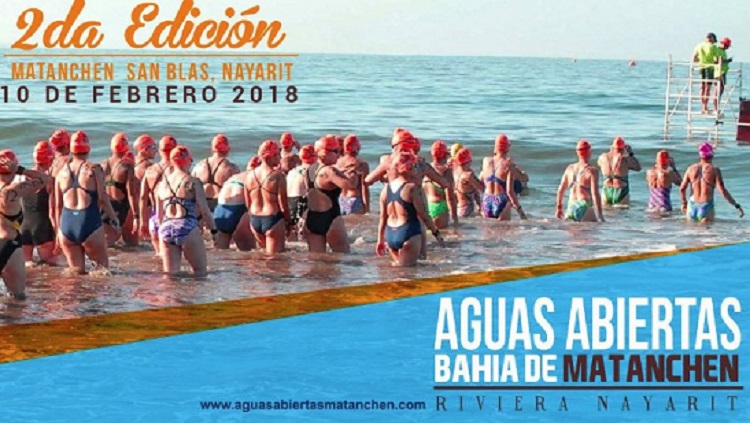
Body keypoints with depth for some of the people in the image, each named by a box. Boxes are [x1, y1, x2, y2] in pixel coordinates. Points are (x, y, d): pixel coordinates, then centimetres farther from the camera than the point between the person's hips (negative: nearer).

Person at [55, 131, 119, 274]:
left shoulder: (62, 172, 8)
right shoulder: (93, 169, -5)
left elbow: (58, 204, 13)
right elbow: (103, 199, -6)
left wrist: (59, 228, 23)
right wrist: (114, 218, 7)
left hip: (67, 224, 4)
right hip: (89, 223, -4)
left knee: (76, 270, 11)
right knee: (102, 267, 7)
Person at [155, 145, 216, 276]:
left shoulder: (162, 183, 10)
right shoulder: (193, 182, -5)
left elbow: (159, 214, 16)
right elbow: (204, 210, -4)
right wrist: (214, 230, 6)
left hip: (166, 229, 4)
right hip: (187, 229, -4)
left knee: (170, 274, 8)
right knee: (201, 271, 7)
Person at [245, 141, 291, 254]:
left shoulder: (250, 175, 1)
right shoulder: (278, 176, -16)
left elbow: (248, 203, 8)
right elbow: (283, 204, -13)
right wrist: (289, 221, 1)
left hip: (255, 220, 6)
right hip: (273, 219, -6)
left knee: (264, 251, 24)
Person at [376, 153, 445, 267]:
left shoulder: (387, 187, 8)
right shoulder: (412, 188, -11)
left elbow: (383, 217, 12)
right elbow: (423, 215, -8)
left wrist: (380, 240, 18)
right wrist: (436, 232, 3)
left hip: (390, 235, 7)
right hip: (408, 234, -7)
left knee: (398, 265, 22)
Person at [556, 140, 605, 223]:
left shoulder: (570, 168, 12)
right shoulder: (592, 171, -6)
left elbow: (560, 189, 18)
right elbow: (595, 194, -13)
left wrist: (559, 208, 31)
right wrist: (600, 216, -12)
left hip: (571, 207, 5)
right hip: (586, 209, -5)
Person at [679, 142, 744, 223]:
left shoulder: (691, 169, 6)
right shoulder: (714, 170, -5)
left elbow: (682, 189, 10)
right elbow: (722, 190, -12)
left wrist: (684, 203, 27)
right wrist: (737, 205, -7)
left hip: (692, 207, 3)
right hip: (706, 208, -3)